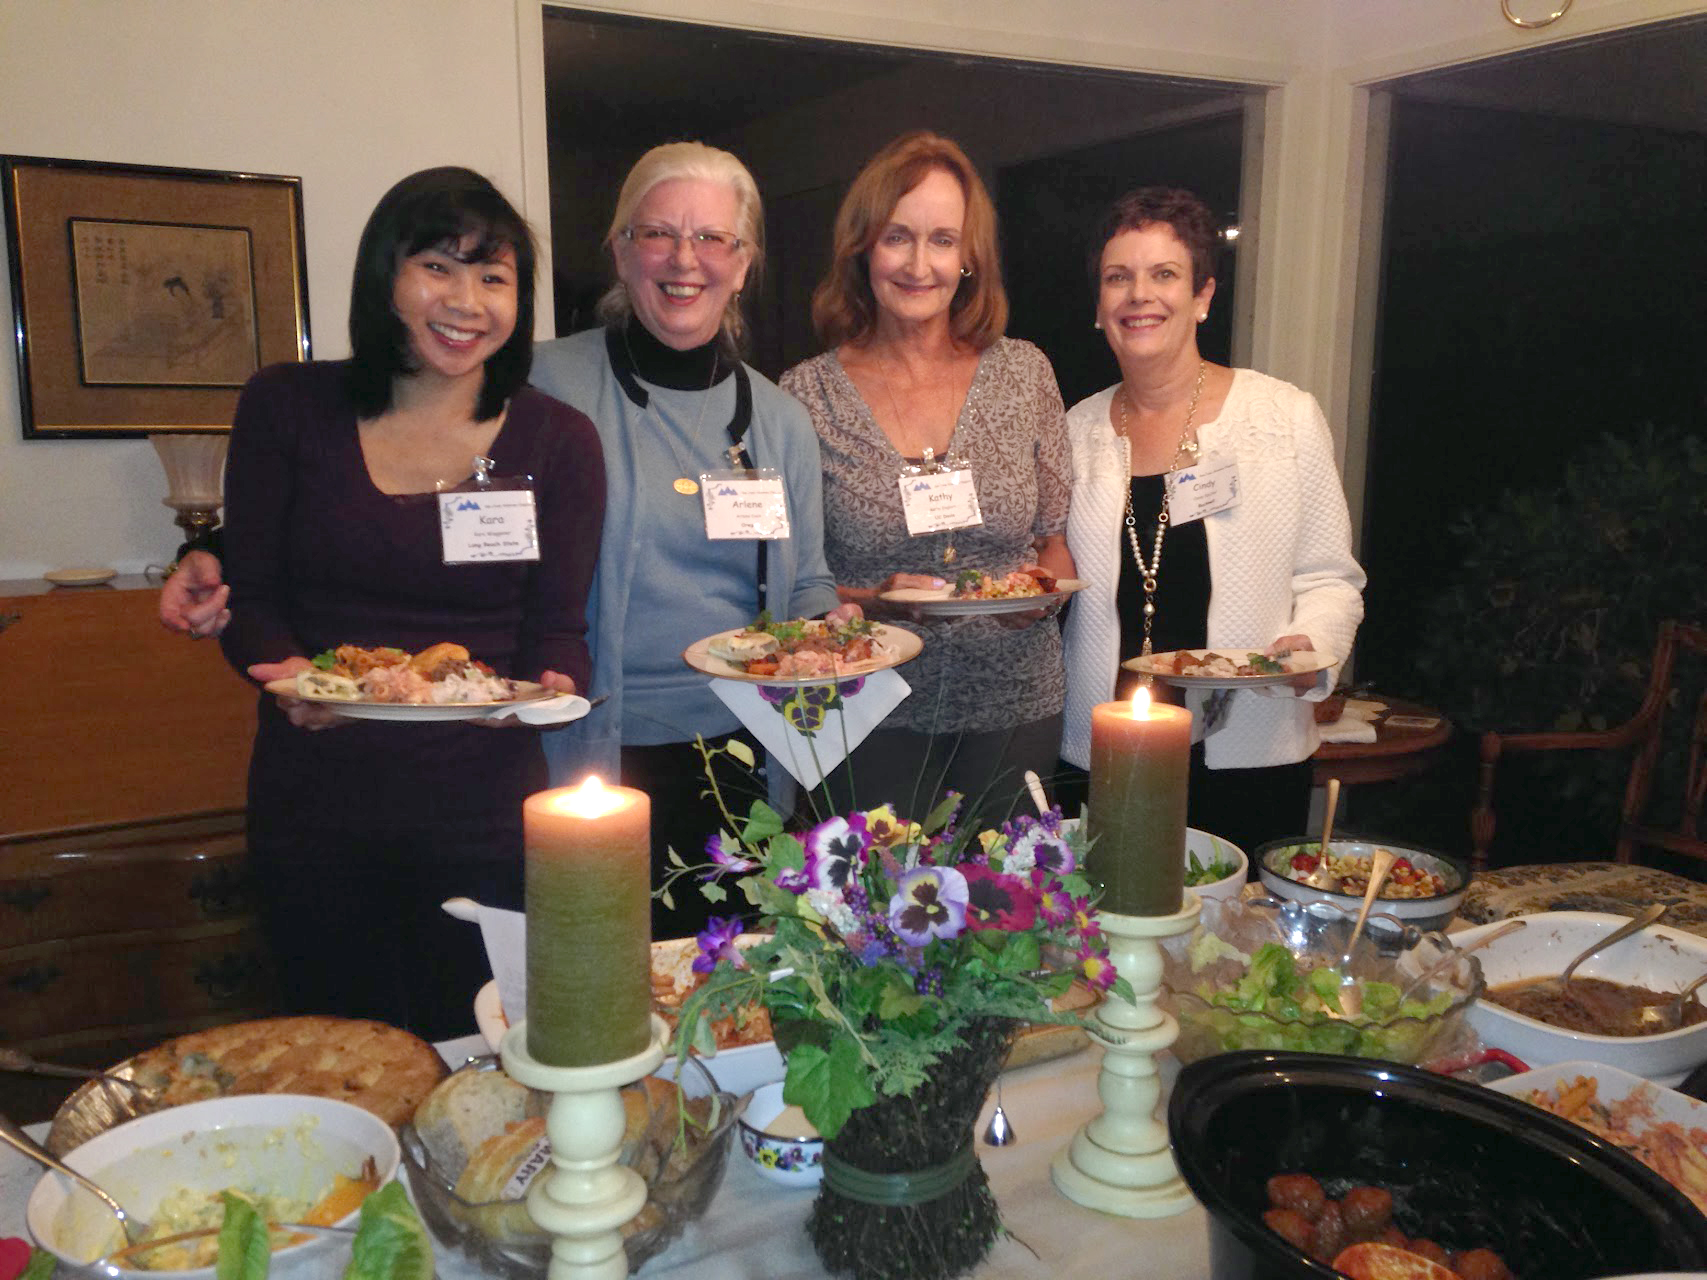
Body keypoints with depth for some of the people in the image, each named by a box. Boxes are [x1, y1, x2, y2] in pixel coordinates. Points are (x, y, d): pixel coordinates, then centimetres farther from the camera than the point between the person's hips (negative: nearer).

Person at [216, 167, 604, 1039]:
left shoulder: (558, 440, 0)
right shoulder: (287, 407, 1)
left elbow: (558, 631, 0)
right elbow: (250, 597, 3)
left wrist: (548, 690, -21)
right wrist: (289, 673, -17)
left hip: (484, 812, -1)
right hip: (314, 810, 1)